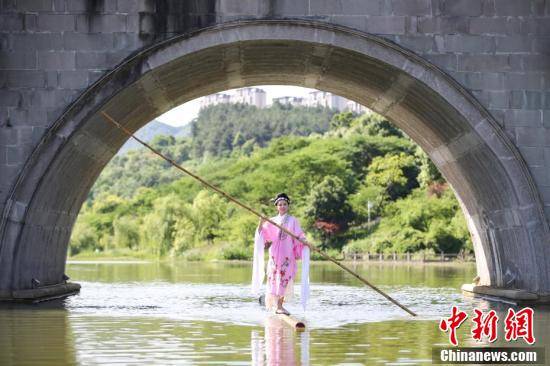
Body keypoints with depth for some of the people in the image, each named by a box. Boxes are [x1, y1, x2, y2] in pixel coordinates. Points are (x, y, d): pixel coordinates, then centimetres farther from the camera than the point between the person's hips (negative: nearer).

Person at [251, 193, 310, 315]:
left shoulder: (293, 220, 9)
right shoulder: (272, 221, 13)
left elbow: (298, 236, 2)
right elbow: (262, 235, 7)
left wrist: (304, 242, -17)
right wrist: (261, 224, -10)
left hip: (288, 254, -1)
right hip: (275, 253, 1)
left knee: (284, 278, -5)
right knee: (274, 278, -8)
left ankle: (279, 305, 1)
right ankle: (278, 306, -10)